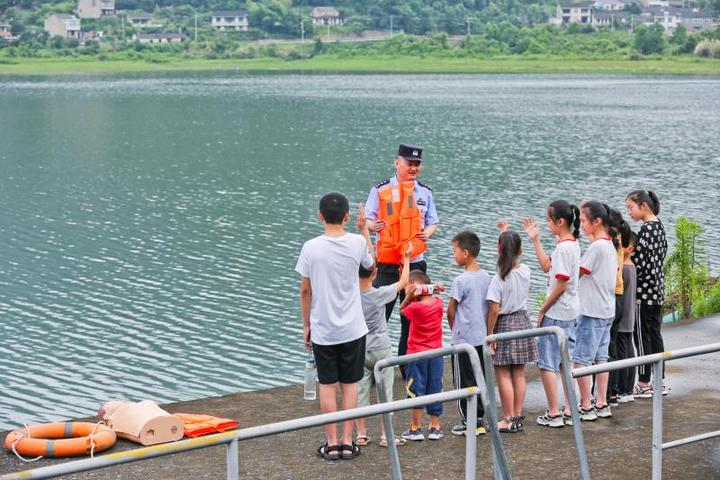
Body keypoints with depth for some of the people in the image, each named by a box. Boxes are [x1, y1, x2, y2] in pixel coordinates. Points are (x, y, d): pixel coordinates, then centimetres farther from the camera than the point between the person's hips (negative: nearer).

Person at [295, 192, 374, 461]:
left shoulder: (311, 248, -11)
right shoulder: (357, 242, -8)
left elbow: (305, 290, -4)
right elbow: (370, 262, 16)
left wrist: (306, 325, 9)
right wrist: (364, 229, 26)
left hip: (322, 330, -1)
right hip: (352, 328, 1)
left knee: (327, 385, 8)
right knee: (350, 384, 10)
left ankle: (332, 444, 10)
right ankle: (347, 442, 11)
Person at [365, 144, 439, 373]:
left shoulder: (425, 192, 10)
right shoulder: (381, 190, -3)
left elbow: (433, 223, 14)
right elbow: (367, 220, -3)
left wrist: (427, 233, -9)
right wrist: (374, 225, -26)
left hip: (415, 261, 4)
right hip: (387, 264, -4)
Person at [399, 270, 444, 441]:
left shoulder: (415, 307, -17)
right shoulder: (438, 303, -3)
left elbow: (402, 310, 0)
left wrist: (408, 297, -12)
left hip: (417, 354, -4)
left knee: (416, 389, 4)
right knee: (435, 388, 11)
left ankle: (416, 428, 7)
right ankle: (435, 427, 14)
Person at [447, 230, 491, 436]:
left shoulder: (461, 281, -17)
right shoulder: (486, 277, 4)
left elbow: (450, 311, -10)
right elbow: (488, 306, 9)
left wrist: (455, 329, 7)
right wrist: (485, 329, 15)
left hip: (464, 340, -7)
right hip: (482, 337, 7)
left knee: (464, 381, 2)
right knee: (479, 379, 13)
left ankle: (469, 422, 4)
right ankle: (479, 418, 17)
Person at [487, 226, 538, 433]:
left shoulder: (499, 278, -18)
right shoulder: (525, 271, 0)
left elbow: (494, 310, -19)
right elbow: (514, 255, 23)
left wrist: (489, 334, -11)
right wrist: (506, 233, 30)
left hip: (504, 325, -6)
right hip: (523, 321, 6)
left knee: (503, 375, 0)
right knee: (519, 374, 12)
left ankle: (509, 420, 1)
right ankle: (518, 417, 17)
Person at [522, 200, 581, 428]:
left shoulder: (563, 248, -20)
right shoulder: (572, 244, 9)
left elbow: (561, 285, -21)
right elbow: (547, 267, 18)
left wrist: (542, 310, -12)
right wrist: (535, 240, 15)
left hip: (556, 314, -10)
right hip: (570, 313, 10)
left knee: (547, 363, -1)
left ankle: (553, 414, 1)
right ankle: (569, 411, 17)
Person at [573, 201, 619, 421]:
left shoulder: (596, 247, -18)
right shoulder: (610, 245, 10)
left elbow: (575, 273, -13)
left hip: (591, 312, -10)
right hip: (607, 310, 10)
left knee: (580, 360, -3)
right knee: (601, 357, 14)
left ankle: (586, 407, 0)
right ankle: (602, 404, 17)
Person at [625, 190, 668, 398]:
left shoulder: (647, 228, -17)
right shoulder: (659, 226, 11)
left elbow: (640, 261, -19)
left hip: (644, 289, -9)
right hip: (657, 289, 9)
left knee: (642, 337, -2)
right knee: (655, 334, 13)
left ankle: (644, 384, 3)